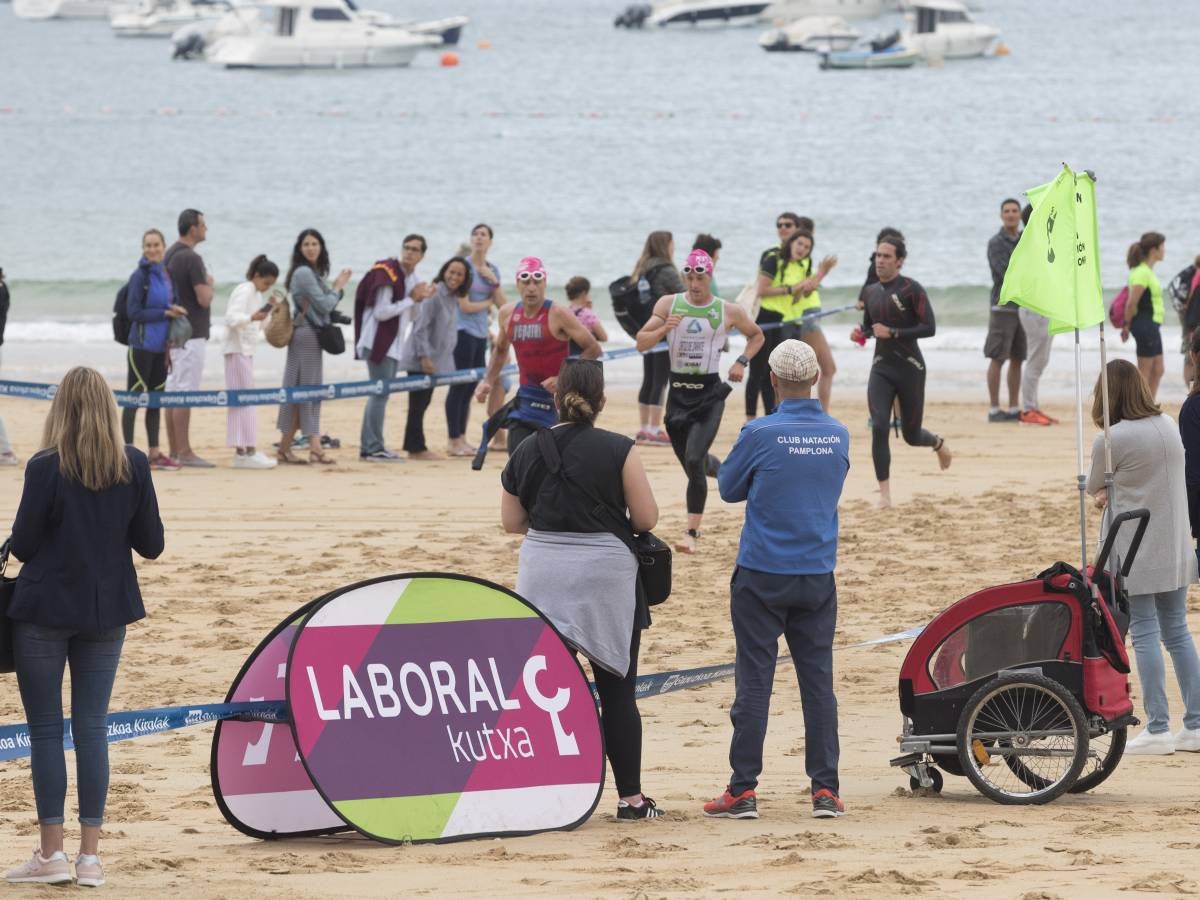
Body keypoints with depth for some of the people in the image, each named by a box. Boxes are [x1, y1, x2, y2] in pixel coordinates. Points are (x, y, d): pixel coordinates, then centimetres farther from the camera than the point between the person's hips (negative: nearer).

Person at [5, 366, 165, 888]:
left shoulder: (46, 468, -14)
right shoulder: (133, 466, -4)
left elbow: (22, 546, -10)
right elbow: (152, 545, 0)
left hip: (45, 610, -3)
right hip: (107, 611, 3)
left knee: (45, 731, 4)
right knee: (92, 728, 9)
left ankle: (51, 854, 4)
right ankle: (90, 856, 7)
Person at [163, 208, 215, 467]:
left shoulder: (169, 256, 12)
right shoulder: (191, 259, -17)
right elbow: (204, 299, -20)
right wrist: (209, 284, 0)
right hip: (190, 334, -9)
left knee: (173, 391, 10)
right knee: (185, 393, -8)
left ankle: (173, 450, 14)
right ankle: (184, 452, -9)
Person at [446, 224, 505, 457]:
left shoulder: (492, 270, 12)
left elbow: (502, 304, 7)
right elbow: (465, 306, -13)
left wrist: (494, 281, -6)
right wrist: (488, 302, 2)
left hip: (481, 333, 7)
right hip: (464, 332, -7)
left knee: (470, 386, 9)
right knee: (459, 386, -6)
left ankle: (462, 439, 15)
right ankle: (454, 441, -3)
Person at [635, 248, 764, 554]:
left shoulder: (729, 312, -3)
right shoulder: (668, 304, -2)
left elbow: (756, 336, 15)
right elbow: (641, 343, -6)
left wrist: (742, 362, -2)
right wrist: (664, 328, -24)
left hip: (709, 394, -3)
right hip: (678, 393, 3)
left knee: (694, 460, -19)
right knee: (693, 463, 15)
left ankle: (692, 532, -14)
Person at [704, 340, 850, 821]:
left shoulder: (760, 434, -12)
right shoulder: (837, 435, 2)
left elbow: (729, 488, 2)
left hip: (762, 574, -3)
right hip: (818, 577, 3)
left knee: (754, 680, 0)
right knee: (818, 679, 6)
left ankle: (743, 790, 0)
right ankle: (826, 789, 4)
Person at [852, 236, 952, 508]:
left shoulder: (911, 290, -10)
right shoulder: (870, 292, 8)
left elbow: (929, 328, -16)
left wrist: (893, 333, -22)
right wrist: (862, 334, 0)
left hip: (910, 368, -4)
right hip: (881, 368, 4)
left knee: (911, 435, 8)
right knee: (879, 427, -14)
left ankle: (938, 443, 45)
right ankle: (884, 493, -10)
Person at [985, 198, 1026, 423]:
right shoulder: (996, 243, -6)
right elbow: (1006, 272, -16)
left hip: (1024, 308, 6)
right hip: (1004, 307, -6)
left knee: (1017, 359, 7)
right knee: (998, 359, -4)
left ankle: (1014, 408, 10)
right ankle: (994, 409, -3)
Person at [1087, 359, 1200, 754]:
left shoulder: (1110, 440, -16)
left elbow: (1093, 486, -1)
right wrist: (1115, 490, 2)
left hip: (1135, 553, -6)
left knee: (1145, 635, -3)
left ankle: (1158, 729, -4)